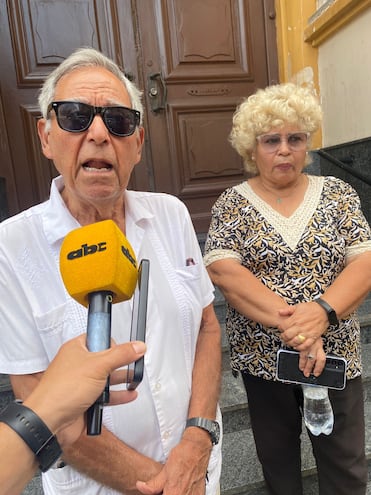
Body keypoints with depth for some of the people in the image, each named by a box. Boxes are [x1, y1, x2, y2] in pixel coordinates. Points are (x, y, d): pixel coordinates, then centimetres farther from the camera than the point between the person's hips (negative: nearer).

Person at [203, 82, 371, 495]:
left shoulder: (337, 193, -1)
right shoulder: (232, 203, -5)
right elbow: (223, 272, -18)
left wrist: (322, 311, -27)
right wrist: (290, 322, -27)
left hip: (334, 353, 1)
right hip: (262, 355, 0)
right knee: (276, 457, 23)